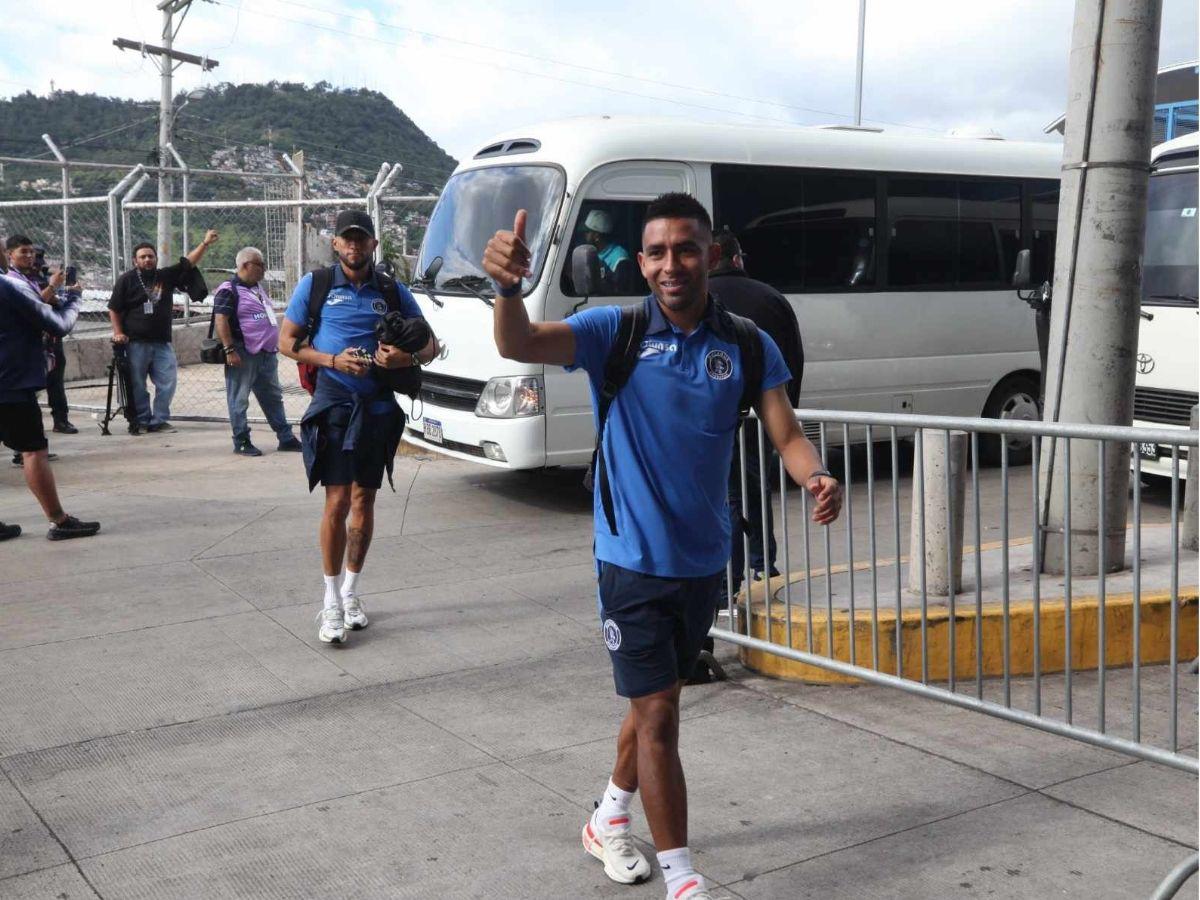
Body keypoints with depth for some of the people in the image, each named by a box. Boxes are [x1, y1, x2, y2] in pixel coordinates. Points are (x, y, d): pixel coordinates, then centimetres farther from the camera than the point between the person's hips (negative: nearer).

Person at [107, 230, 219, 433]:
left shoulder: (166, 276, 9)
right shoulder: (126, 280, 0)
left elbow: (189, 262, 4)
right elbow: (114, 309, 2)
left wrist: (205, 244, -7)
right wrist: (118, 333, -7)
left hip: (162, 342, 3)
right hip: (136, 343, -3)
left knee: (167, 382, 1)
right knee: (137, 385, 2)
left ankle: (159, 420, 12)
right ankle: (142, 421, 13)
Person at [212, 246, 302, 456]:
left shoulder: (258, 288, 17)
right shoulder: (228, 290, -10)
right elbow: (221, 321, -18)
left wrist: (274, 345, 24)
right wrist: (229, 350, -24)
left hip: (267, 353, 9)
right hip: (243, 355, -9)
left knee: (273, 397, 12)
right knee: (239, 400, 0)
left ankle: (286, 438, 18)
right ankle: (242, 442, 5)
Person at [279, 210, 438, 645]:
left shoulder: (392, 291, 9)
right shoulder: (315, 284, 4)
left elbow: (430, 342, 11)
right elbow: (287, 341, 3)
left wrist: (409, 357, -13)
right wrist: (333, 360, -13)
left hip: (378, 408, 3)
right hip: (334, 404, -3)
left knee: (364, 502, 10)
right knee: (337, 502, -8)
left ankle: (351, 591, 24)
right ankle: (332, 601, 0)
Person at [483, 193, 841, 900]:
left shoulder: (748, 346, -3)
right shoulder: (615, 331, -11)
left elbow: (787, 435, -7)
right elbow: (519, 345, -25)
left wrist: (818, 478, -29)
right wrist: (509, 285, -47)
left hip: (705, 561, 4)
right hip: (633, 559, -4)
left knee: (659, 699, 21)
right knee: (658, 714, -2)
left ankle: (610, 819, 44)